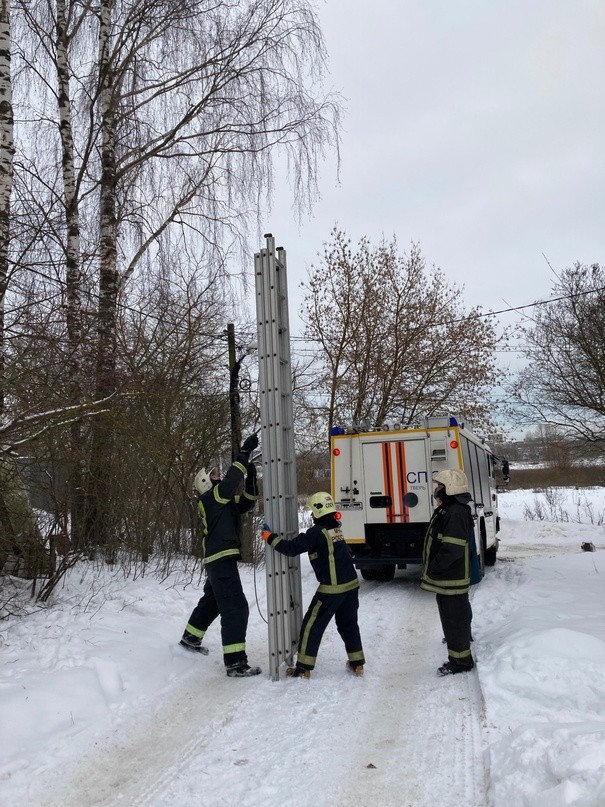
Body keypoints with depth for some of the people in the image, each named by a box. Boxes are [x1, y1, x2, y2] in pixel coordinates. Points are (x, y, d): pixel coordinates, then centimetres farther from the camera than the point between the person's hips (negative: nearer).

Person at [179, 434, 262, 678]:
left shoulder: (224, 500, 16)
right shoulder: (210, 498, -10)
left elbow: (247, 503, 8)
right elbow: (231, 479, -23)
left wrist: (251, 477, -4)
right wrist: (245, 452, -20)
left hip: (220, 560, 10)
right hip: (221, 559, -10)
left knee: (212, 601, 27)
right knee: (236, 608, -13)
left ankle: (190, 639, 45)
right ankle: (235, 663, -13)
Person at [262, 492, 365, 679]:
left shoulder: (317, 533, -16)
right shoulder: (335, 528, 9)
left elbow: (291, 548, -18)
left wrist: (269, 536, -10)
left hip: (332, 588, -8)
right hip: (351, 584, 8)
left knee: (312, 625, 5)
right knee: (348, 624, 21)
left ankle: (304, 668, 11)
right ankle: (357, 664, 26)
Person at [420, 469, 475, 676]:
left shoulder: (456, 513, -23)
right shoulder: (447, 510, 12)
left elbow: (452, 549, -28)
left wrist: (433, 568, -17)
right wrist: (432, 569, 16)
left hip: (451, 579, -10)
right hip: (446, 577, 10)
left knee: (454, 617, 1)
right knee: (450, 614, 21)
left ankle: (460, 660, 12)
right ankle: (456, 641, 36)